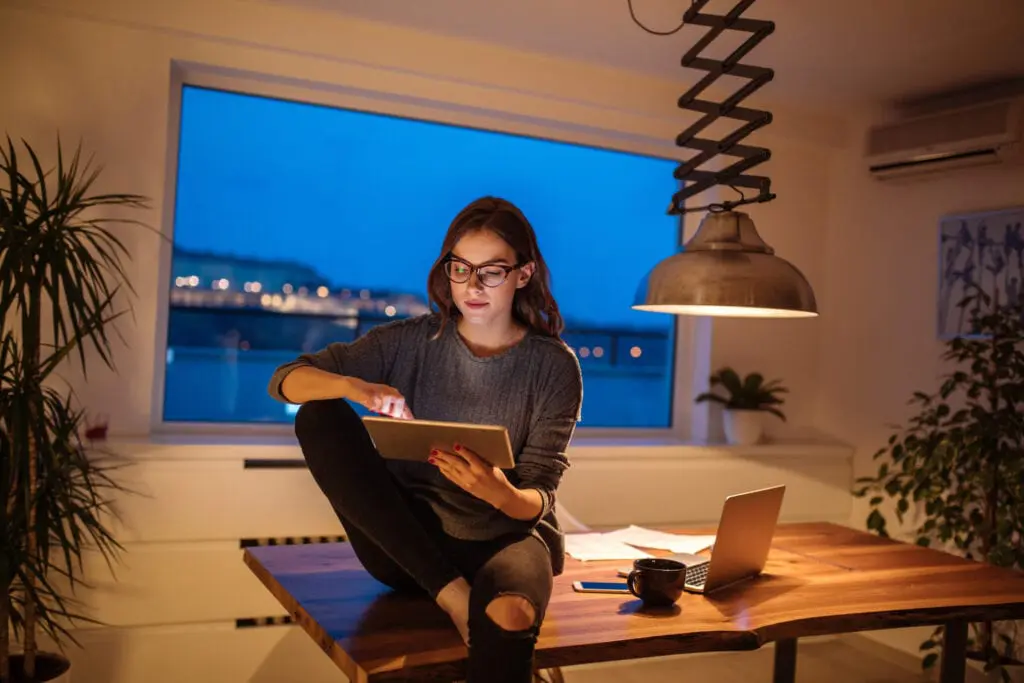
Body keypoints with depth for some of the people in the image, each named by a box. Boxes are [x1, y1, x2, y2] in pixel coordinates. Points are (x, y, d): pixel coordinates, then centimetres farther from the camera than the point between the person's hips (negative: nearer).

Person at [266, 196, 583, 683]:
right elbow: (285, 380, -4)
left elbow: (536, 501, -6)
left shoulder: (554, 366, -2)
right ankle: (451, 593, -22)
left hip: (503, 536, -4)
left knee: (510, 616, -41)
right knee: (318, 418, -21)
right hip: (405, 543, 5)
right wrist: (355, 386, -26)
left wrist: (501, 493, -31)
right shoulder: (412, 341, 1)